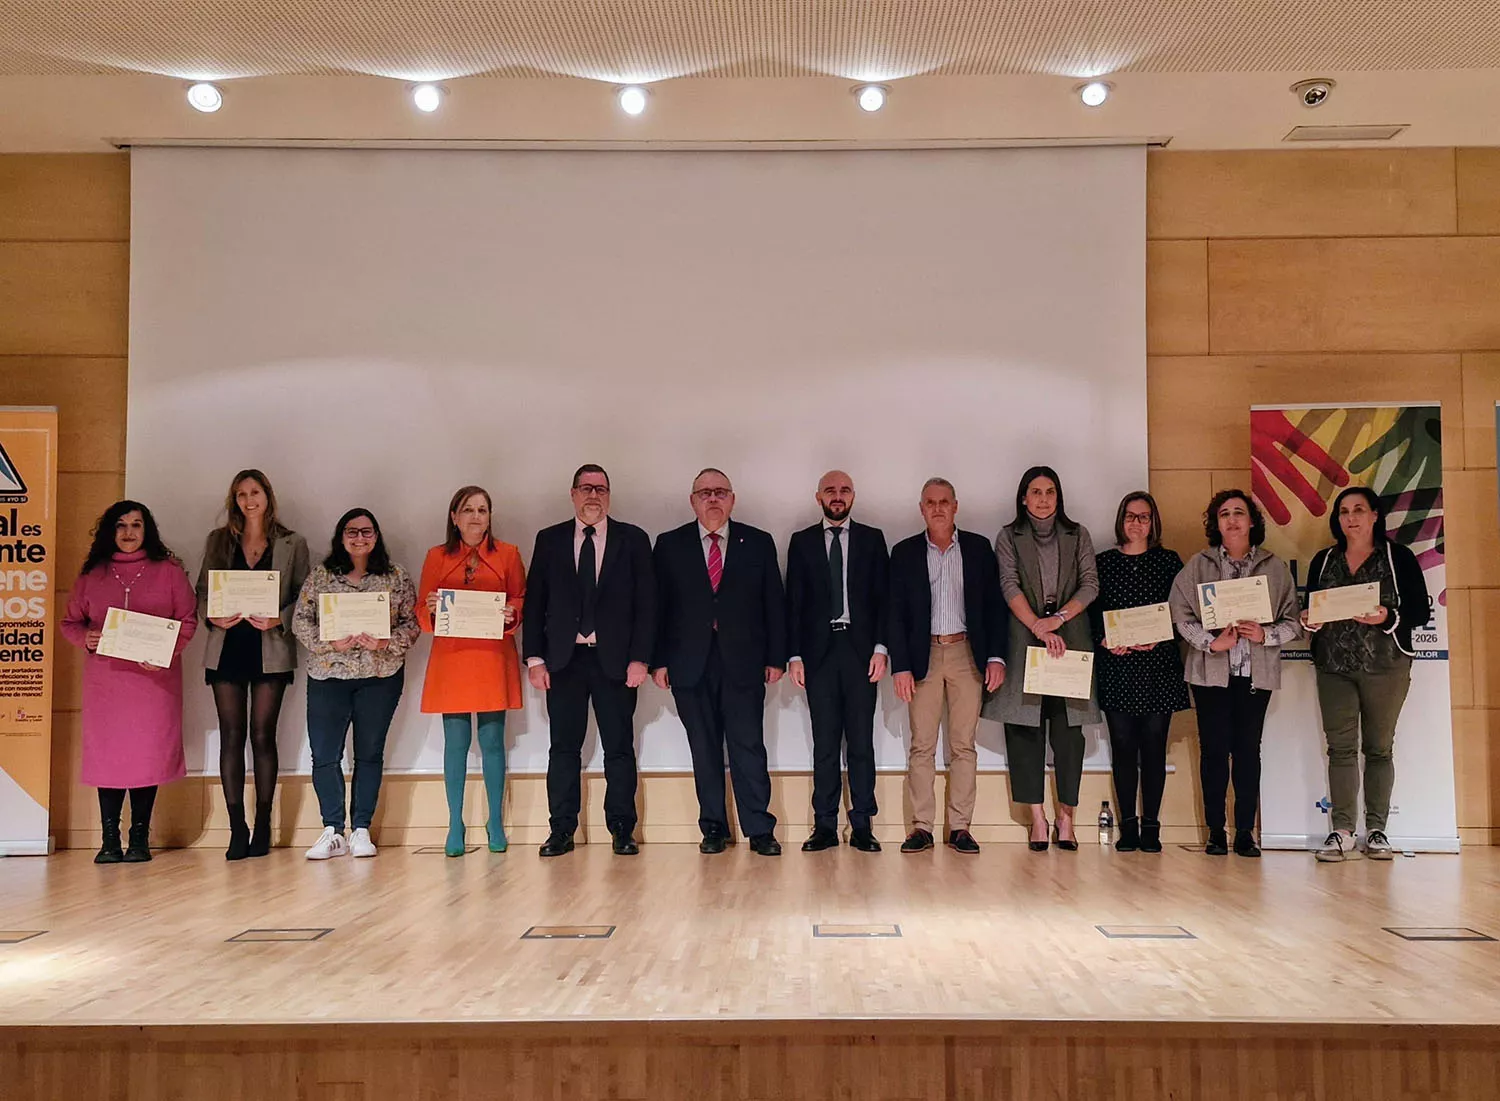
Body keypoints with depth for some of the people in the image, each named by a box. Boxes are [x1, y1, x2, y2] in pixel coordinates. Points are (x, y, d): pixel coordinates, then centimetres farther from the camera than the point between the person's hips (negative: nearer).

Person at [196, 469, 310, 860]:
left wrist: (279, 620, -13)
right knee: (231, 736, 1)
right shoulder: (219, 540, 13)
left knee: (262, 736, -1)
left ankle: (262, 826, 7)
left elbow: (303, 596, 3)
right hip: (227, 648, 2)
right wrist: (214, 617, -7)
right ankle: (236, 828, 4)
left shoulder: (292, 543, 6)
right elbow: (202, 591, 12)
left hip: (270, 649, -2)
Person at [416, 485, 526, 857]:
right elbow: (421, 614, 9)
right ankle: (455, 826, 9)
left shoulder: (508, 555, 8)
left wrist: (512, 613, -13)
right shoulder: (437, 557, 9)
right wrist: (431, 608, -13)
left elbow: (523, 601, 9)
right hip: (451, 659, 1)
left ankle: (496, 823, 11)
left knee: (492, 741, 0)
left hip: (493, 658, 0)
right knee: (455, 742, 1)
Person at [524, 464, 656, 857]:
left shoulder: (633, 540, 5)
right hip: (563, 660, 1)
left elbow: (646, 603, 1)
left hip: (615, 660, -1)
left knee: (619, 748, 3)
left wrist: (640, 658, -7)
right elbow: (534, 603, 7)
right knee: (564, 747, 5)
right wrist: (535, 658, -2)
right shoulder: (549, 540, 9)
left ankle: (622, 831, 11)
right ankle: (561, 831, 12)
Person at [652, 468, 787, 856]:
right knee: (704, 750, 6)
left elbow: (774, 603, 6)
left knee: (748, 747, -2)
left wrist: (776, 658, 1)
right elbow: (659, 607, 6)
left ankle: (759, 829, 5)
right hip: (691, 664, 1)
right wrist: (659, 660, 0)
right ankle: (713, 828, 15)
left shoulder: (758, 543, 7)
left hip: (743, 663, -1)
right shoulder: (670, 545, 8)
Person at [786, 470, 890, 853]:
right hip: (819, 651, 0)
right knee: (824, 743, 2)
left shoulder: (872, 539, 9)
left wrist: (880, 648, -4)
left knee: (861, 741, 1)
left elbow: (883, 597, 5)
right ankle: (825, 825, 7)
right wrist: (795, 655, -1)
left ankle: (862, 825, 6)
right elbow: (794, 602, 7)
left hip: (860, 650, 0)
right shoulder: (802, 542, 10)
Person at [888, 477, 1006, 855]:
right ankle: (921, 827, 4)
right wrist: (900, 666, -5)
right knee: (921, 746, 0)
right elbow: (895, 614, 3)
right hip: (923, 656, 0)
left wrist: (996, 656, -3)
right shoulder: (904, 553, 6)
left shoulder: (978, 548, 7)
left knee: (963, 745, 2)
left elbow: (994, 605, 6)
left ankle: (960, 827, 7)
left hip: (967, 654, 0)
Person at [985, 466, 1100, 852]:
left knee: (1068, 729, -2)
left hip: (1071, 641, 1)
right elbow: (1010, 586, -4)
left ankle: (1065, 816, 4)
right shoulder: (1009, 537, 8)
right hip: (1024, 642, -1)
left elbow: (1090, 584, 3)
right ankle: (1037, 819, 0)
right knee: (1025, 729, -4)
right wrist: (1040, 628, -16)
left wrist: (1058, 619, -12)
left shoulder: (1077, 535, 13)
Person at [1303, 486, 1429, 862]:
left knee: (1379, 747, 3)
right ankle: (1343, 832, -1)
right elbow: (1310, 611, 14)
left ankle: (1376, 830, 9)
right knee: (1340, 747, -3)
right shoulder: (1323, 560, 12)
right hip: (1334, 666, 2)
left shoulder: (1398, 557, 2)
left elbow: (1421, 611, -2)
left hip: (1385, 666, -2)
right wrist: (1310, 621, -8)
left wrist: (1387, 618, -19)